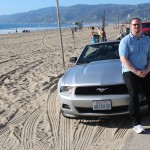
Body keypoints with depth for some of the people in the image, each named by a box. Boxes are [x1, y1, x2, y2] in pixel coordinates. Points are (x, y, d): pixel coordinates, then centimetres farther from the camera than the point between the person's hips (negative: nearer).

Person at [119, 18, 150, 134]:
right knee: (134, 96, -11)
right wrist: (136, 72, -17)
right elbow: (123, 59, -10)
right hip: (130, 72, -4)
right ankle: (136, 123, -8)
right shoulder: (125, 41, -1)